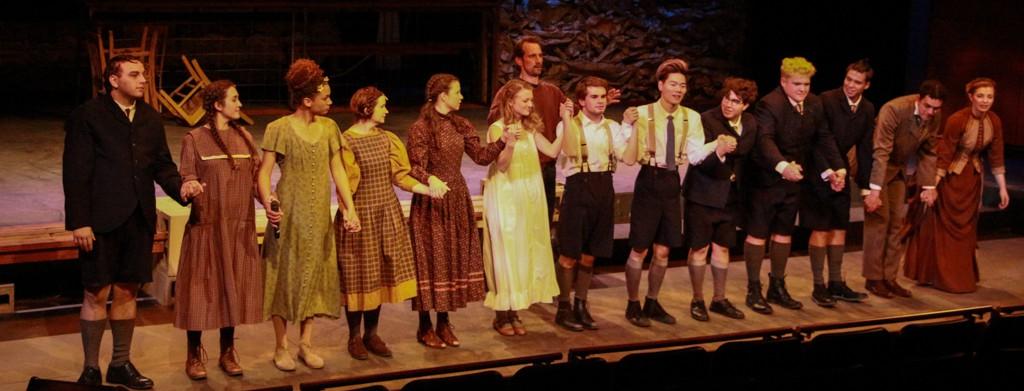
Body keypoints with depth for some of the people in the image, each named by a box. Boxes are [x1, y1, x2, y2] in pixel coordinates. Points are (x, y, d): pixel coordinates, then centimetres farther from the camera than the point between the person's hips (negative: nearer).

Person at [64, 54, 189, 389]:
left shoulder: (150, 118, 10)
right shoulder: (87, 116, -7)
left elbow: (162, 163, 13)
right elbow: (75, 172, -9)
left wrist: (179, 186, -9)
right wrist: (79, 222, -14)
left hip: (139, 220, 5)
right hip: (101, 221, -5)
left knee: (127, 291, 13)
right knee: (97, 294, 1)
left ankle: (121, 364, 24)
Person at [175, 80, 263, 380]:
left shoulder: (243, 137, 10)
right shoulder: (195, 139, -4)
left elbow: (256, 178, 8)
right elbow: (187, 179, -6)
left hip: (240, 227, 4)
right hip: (207, 225, -4)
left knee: (234, 287, 7)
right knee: (203, 288, 0)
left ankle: (227, 352, 19)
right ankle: (194, 355, 12)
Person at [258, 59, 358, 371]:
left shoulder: (329, 127, 4)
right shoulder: (279, 129, -10)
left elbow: (338, 170, 4)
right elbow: (264, 172, -13)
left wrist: (350, 208, -6)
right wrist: (267, 202, -31)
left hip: (319, 216, 5)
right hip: (289, 214, -5)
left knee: (314, 275, 9)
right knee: (285, 275, 2)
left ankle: (306, 343, 21)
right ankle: (281, 347, 13)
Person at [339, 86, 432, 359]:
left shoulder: (386, 139, 8)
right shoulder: (346, 141, -10)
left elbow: (400, 176, 5)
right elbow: (346, 184, -11)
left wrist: (429, 190, -7)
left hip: (387, 214, 6)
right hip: (361, 215, -6)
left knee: (380, 274, 9)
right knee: (359, 276, 2)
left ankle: (371, 334, 21)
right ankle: (354, 337, 15)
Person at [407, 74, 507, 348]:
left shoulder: (460, 125, 10)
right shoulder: (420, 128, -10)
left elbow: (481, 156, 6)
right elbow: (414, 168, -15)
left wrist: (502, 141, -7)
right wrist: (430, 180, -35)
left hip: (457, 199, 7)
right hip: (431, 201, -7)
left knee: (456, 258, 8)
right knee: (432, 260, -2)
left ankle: (444, 323, 19)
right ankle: (424, 327, 10)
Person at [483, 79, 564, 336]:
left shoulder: (530, 128, 10)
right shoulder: (497, 129, -9)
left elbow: (553, 151, -1)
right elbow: (501, 166, -17)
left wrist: (566, 122, -4)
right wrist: (510, 143, -34)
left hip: (529, 199, 7)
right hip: (506, 199, -6)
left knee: (527, 253, 7)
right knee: (506, 253, -3)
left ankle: (515, 312, 15)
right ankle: (501, 316, 5)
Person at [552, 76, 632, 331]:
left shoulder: (612, 128, 10)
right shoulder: (569, 125, -3)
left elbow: (628, 156, -4)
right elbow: (571, 151, -23)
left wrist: (630, 126, -10)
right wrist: (566, 118, -24)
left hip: (603, 188, 5)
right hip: (578, 187, -5)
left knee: (589, 254, 12)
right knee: (570, 254, 0)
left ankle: (581, 306, 22)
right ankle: (563, 308, 10)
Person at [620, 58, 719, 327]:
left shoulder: (691, 118, 2)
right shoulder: (643, 114, -10)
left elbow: (695, 155, -8)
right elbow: (629, 158, -14)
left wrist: (715, 145, -25)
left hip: (672, 183, 4)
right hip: (649, 182, -4)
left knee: (663, 250, 13)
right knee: (639, 250, 3)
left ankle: (652, 303, 30)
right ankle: (633, 305, 19)